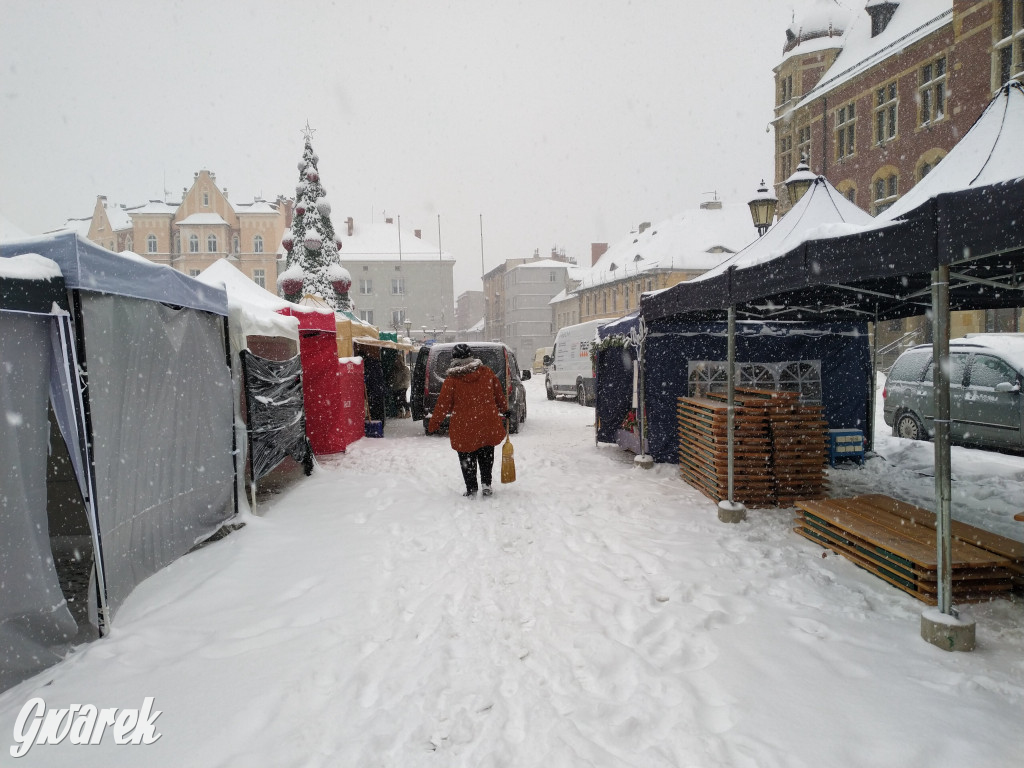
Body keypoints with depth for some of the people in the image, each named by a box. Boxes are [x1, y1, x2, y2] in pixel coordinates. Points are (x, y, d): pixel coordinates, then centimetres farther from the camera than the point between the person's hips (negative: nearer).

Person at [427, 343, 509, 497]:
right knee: (486, 455, 20)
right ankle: (486, 484, 18)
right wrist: (504, 410, 27)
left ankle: (471, 489, 13)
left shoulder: (451, 379, -9)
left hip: (464, 427, -3)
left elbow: (443, 404, -6)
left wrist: (434, 424, 6)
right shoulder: (486, 372, 1)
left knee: (467, 459, 10)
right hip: (488, 424, 3)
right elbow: (499, 394, 11)